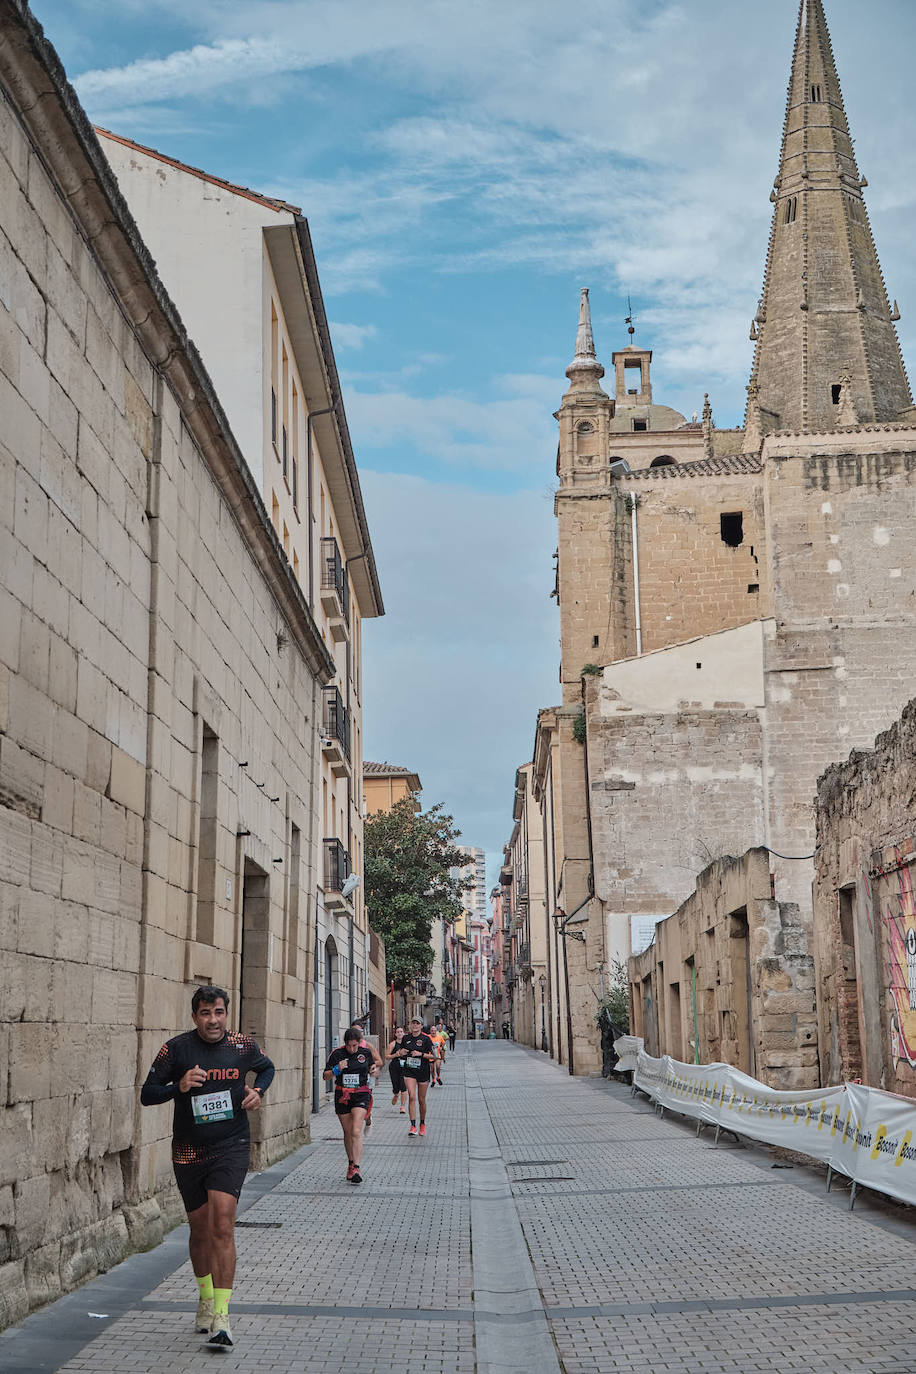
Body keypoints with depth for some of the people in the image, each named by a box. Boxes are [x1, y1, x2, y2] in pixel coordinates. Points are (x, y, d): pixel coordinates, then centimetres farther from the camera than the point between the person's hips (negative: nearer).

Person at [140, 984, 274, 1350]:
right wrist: (179, 1086, -20)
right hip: (188, 1152, 1)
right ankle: (206, 1297, 37)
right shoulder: (176, 1048, -6)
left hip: (231, 1147, -1)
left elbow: (267, 1068, 21)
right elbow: (147, 1094, -2)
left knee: (222, 1225, -16)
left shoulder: (243, 1045, -1)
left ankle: (221, 1316, -16)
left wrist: (257, 1091, 0)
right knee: (200, 1229, 12)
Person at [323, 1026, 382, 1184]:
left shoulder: (366, 1052, -2)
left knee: (356, 1131, -15)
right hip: (342, 1095, 2)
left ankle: (356, 1169, -18)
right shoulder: (336, 1054, -5)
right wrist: (336, 1070, -19)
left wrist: (374, 1070, -9)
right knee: (347, 1133, 10)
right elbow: (326, 1076, 0)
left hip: (361, 1095, -2)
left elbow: (372, 1072, 14)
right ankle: (351, 1164, 30)